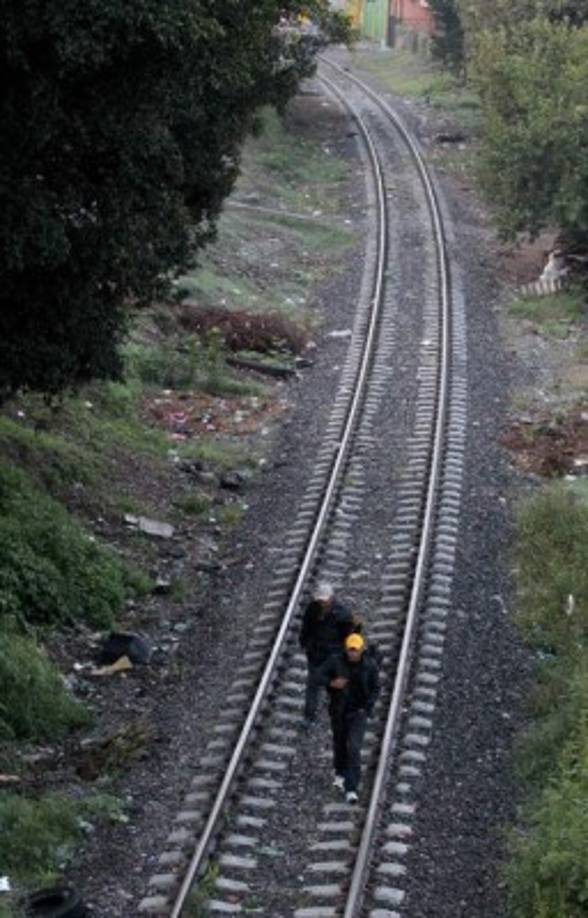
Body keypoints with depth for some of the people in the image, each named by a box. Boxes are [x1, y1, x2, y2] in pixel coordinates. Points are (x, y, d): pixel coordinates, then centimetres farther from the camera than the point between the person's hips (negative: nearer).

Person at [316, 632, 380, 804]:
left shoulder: (370, 665, -12)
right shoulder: (335, 660, -13)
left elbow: (376, 688, -2)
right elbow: (319, 675, -8)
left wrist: (367, 708, -11)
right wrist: (331, 683, -28)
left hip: (358, 712, -2)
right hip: (338, 710, 2)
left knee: (353, 748, -14)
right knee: (339, 743, 20)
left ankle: (351, 789, -14)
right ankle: (340, 773, 49)